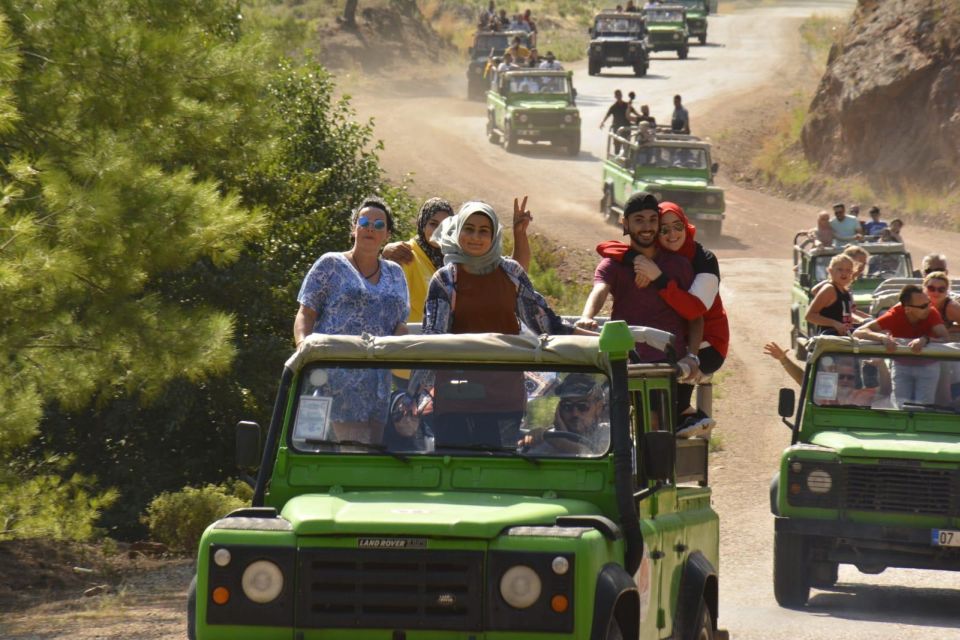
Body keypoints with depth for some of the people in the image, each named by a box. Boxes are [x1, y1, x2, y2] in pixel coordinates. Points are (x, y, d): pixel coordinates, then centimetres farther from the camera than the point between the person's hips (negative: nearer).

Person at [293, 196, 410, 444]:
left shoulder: (395, 274, 21)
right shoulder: (330, 266, 9)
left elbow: (399, 325, 18)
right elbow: (306, 314, 5)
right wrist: (303, 342, -16)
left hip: (381, 382, 5)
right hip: (337, 375, -5)